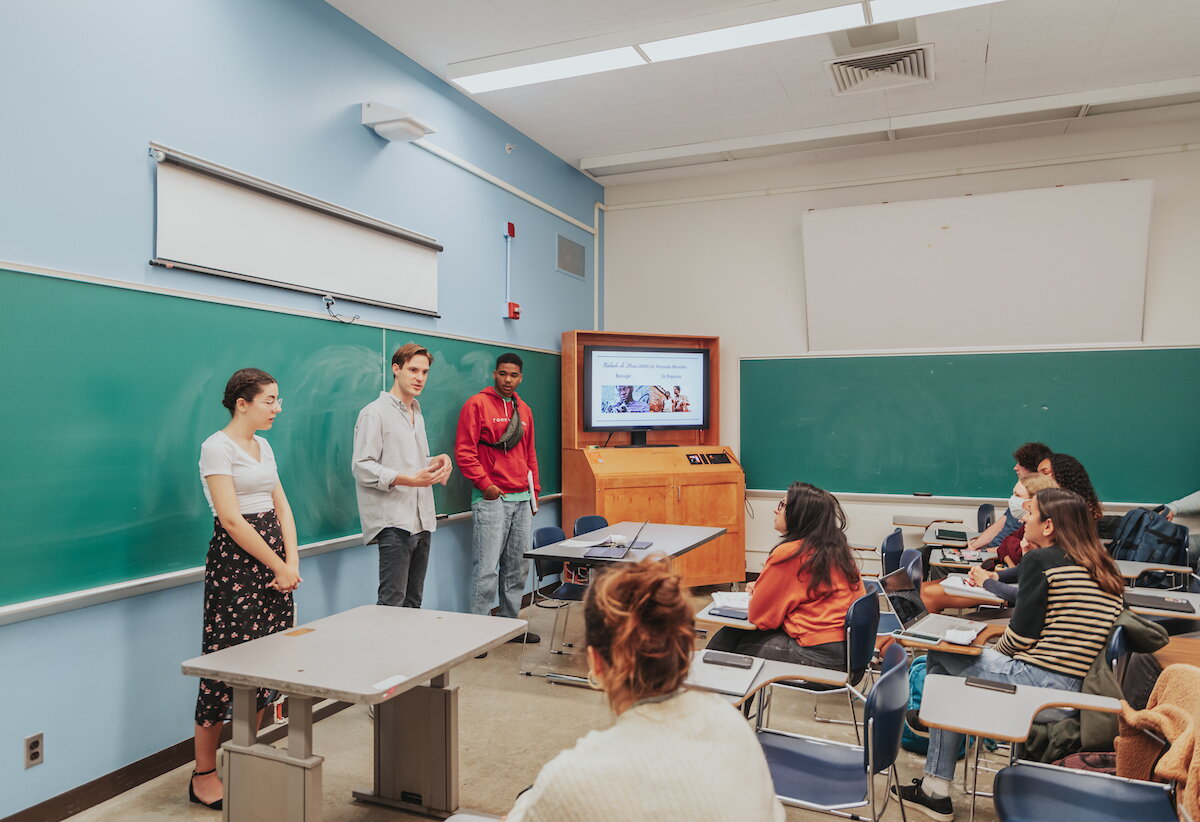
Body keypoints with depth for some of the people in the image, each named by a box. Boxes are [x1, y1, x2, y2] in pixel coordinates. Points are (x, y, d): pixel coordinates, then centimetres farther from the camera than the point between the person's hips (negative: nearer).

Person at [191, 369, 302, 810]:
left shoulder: (263, 446, 13)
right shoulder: (217, 447, -11)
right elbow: (232, 519, -17)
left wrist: (292, 562, -1)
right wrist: (278, 567, -14)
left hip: (273, 560, 8)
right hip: (234, 561, -8)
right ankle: (203, 775, 11)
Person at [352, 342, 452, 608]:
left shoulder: (417, 414, 20)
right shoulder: (375, 412, -7)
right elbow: (362, 467, -15)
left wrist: (435, 462, 7)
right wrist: (410, 479, -24)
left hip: (422, 521, 8)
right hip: (393, 523, -8)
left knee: (413, 602, 12)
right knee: (392, 603, -9)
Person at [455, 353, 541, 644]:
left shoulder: (524, 410, 17)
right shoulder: (477, 404, -3)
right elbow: (464, 450, -9)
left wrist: (534, 489, 17)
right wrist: (484, 484, -13)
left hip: (521, 500, 7)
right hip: (491, 499, -7)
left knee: (518, 567, 11)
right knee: (486, 568, -8)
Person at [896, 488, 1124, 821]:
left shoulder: (1040, 560, -11)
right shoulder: (1104, 570, 13)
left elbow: (1022, 634, -12)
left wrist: (995, 652, 10)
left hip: (1041, 688, -9)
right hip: (1082, 691, 9)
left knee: (940, 656, 11)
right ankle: (934, 789, 26)